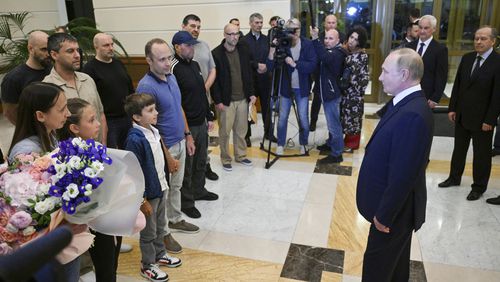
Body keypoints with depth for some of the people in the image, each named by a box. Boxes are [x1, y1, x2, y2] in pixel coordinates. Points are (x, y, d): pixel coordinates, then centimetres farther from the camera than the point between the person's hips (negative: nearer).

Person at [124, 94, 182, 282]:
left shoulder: (154, 131, 0)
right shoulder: (134, 140, -25)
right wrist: (142, 201, -18)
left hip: (161, 188, 8)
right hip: (148, 193, -7)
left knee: (160, 226, 24)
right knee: (149, 232, 11)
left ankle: (160, 255, 44)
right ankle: (147, 265, 30)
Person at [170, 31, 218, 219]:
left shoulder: (194, 64, 12)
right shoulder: (174, 69, -16)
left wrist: (209, 117, 18)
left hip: (201, 122, 8)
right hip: (186, 126, -8)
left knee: (201, 161, 20)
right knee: (186, 166, 4)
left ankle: (198, 190, 39)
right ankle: (186, 202, 18)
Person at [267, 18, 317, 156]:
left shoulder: (307, 44, -9)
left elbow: (312, 65, -15)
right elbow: (270, 68, -13)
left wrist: (295, 63, -26)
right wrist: (271, 53, -29)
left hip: (302, 88, 0)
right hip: (286, 87, 1)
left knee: (303, 118, 7)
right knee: (282, 117, 9)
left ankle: (303, 144, 28)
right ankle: (280, 144, 25)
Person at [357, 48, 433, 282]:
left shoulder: (412, 115, -31)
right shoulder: (406, 104, 1)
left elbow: (403, 174, -29)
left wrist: (384, 215, -18)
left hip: (395, 208, -9)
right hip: (394, 202, 9)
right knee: (395, 261, 27)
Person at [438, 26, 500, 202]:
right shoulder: (467, 58, 4)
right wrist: (452, 108, 4)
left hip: (482, 119, -5)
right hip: (461, 115, 5)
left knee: (481, 154, 9)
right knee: (459, 149, 18)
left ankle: (479, 187, 23)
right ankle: (454, 178, 34)